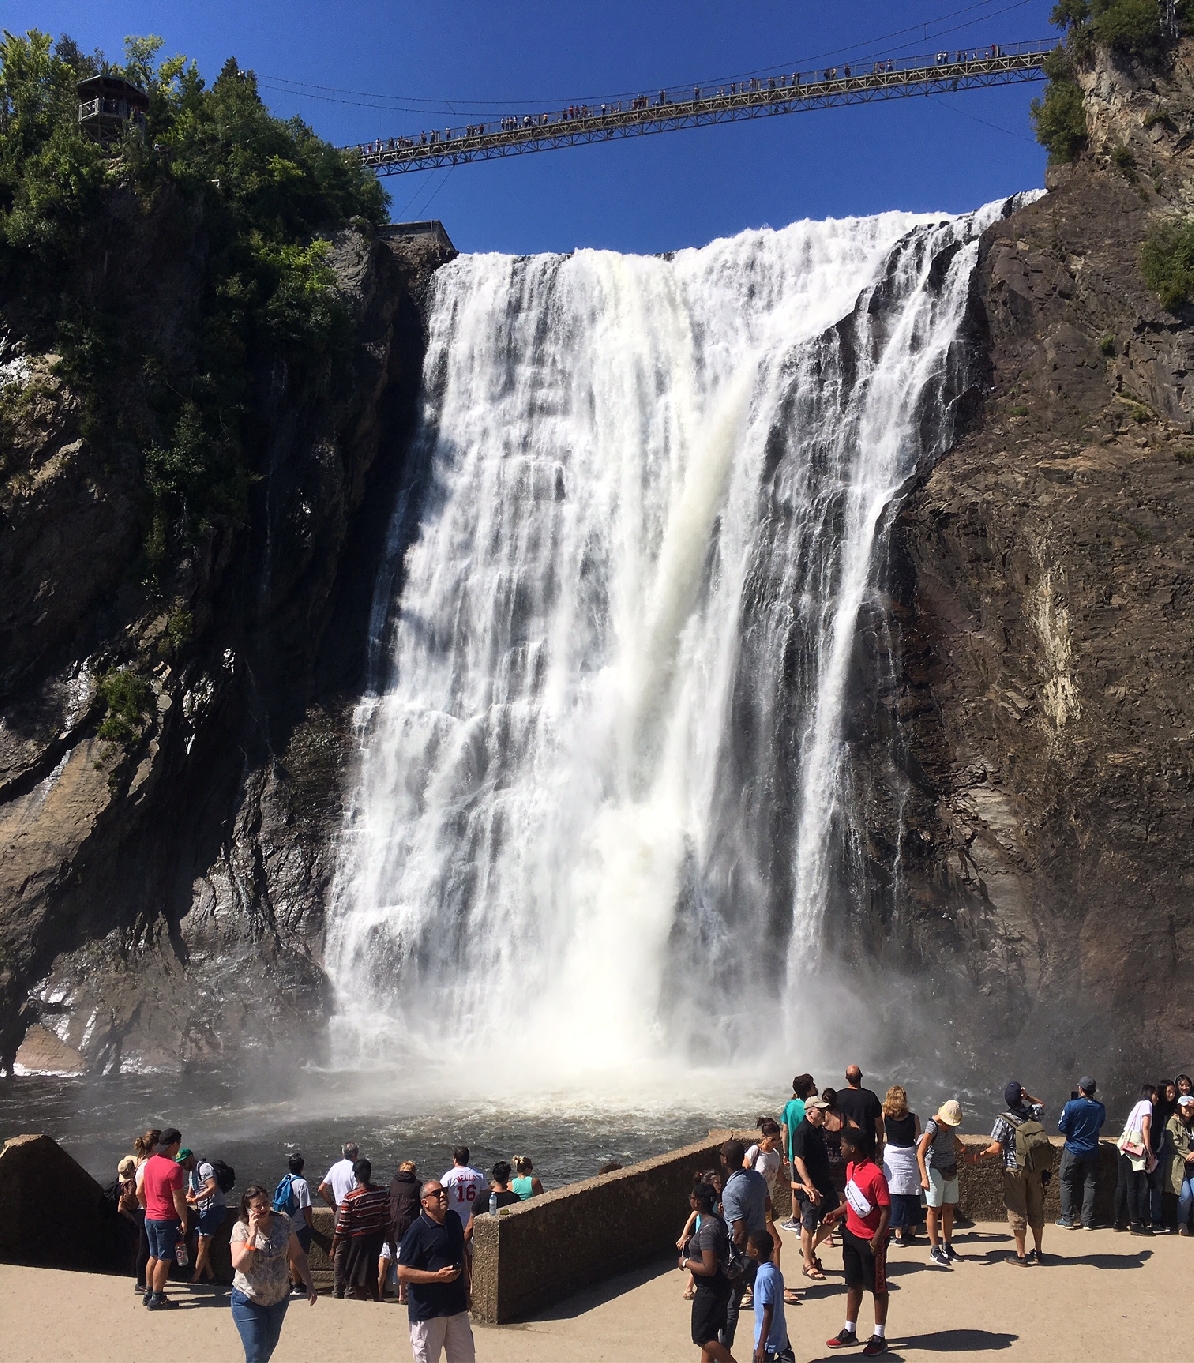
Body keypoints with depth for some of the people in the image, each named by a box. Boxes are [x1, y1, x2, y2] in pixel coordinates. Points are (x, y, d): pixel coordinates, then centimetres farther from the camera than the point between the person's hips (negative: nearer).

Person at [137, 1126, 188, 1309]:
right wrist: (184, 1220, -9)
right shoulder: (174, 1168, -20)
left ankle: (149, 1293, 26)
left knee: (154, 1256, 19)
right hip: (167, 1219, -8)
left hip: (150, 1217, 8)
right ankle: (156, 1298, 7)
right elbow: (178, 1199, -19)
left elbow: (140, 1193, 12)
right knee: (164, 1260, 2)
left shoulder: (150, 1162, 5)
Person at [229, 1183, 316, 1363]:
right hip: (249, 1301, -4)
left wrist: (309, 1284, 0)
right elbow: (240, 1266, -26)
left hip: (279, 1298, 4)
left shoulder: (283, 1222, -7)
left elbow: (297, 1255, 2)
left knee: (269, 1347, 20)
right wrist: (253, 1234, -31)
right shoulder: (241, 1228, -15)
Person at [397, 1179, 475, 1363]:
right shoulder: (417, 1230, -16)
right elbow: (403, 1273, -17)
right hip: (427, 1309, -6)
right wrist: (437, 1276, -23)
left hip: (456, 1305, 6)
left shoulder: (454, 1220, 5)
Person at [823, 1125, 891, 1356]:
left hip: (871, 1240, -8)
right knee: (853, 1284, 18)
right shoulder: (851, 1168, 1)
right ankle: (849, 1332, 30)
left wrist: (877, 1238, -24)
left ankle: (879, 1337, 20)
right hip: (851, 1234, 8)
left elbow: (886, 1210, -21)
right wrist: (836, 1213, 3)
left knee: (877, 1288, 8)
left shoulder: (875, 1175, -24)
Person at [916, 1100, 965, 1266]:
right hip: (934, 1170, -7)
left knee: (949, 1209, 10)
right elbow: (920, 1153, -26)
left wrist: (963, 1149, 10)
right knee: (934, 1209, 0)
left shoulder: (952, 1125, 1)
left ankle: (947, 1247, 19)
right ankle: (934, 1250, 6)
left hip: (950, 1170, 7)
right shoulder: (933, 1126, -21)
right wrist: (924, 1177, -35)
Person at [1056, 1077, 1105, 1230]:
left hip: (1073, 1150, -3)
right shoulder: (1100, 1108, -3)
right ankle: (1088, 1221, 11)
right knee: (1090, 1185, 10)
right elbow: (1100, 1126, 13)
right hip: (1092, 1151, 3)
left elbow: (1061, 1127, -13)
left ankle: (1068, 1219, 8)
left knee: (1067, 1183, 7)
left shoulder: (1072, 1105, -16)